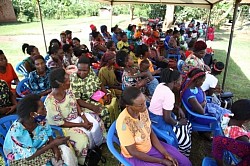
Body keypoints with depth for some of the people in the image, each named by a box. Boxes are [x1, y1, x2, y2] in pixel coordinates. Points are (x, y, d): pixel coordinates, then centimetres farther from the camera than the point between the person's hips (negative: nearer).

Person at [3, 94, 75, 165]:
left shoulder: (40, 120, -14)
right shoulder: (16, 131, -28)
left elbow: (49, 137, -3)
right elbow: (30, 156, -25)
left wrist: (56, 149, -21)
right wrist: (54, 143, -28)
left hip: (40, 148, 5)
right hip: (21, 160, -5)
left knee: (65, 150, -13)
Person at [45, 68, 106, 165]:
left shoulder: (67, 90, -12)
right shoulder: (50, 102, -31)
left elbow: (76, 105, 1)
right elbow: (61, 123, -22)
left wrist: (85, 119, -11)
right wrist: (81, 125, -19)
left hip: (76, 117, 7)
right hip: (64, 126, -7)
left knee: (97, 122, 0)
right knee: (82, 138, -25)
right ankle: (83, 161, 5)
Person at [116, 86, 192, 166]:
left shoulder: (143, 110, -14)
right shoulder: (124, 122, -33)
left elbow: (151, 133, 0)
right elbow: (133, 152, -23)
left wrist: (166, 154, -7)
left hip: (150, 146, 6)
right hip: (135, 156, -5)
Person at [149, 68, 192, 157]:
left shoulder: (162, 85, -2)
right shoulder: (169, 94, -29)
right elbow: (167, 118, -27)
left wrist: (178, 108, 3)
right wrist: (178, 123, -9)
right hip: (159, 120, -10)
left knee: (188, 125, 17)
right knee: (185, 139, -7)